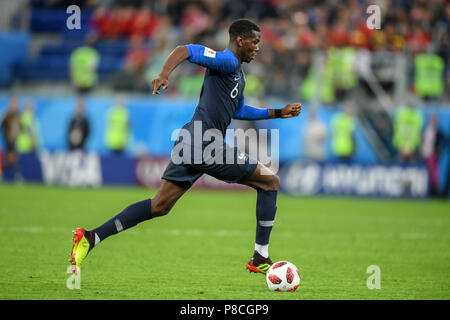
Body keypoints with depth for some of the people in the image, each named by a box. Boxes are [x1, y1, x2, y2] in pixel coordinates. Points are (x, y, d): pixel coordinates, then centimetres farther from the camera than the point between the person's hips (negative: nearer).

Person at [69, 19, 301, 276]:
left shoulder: (238, 72, 25)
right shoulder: (227, 61, -6)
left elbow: (238, 110, 39)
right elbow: (186, 51, -18)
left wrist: (279, 113, 39)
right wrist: (165, 74, -35)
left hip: (191, 143, 10)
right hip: (205, 142, -10)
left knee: (160, 206, 8)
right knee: (270, 182, 2)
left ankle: (91, 237, 2)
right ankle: (261, 259, 4)